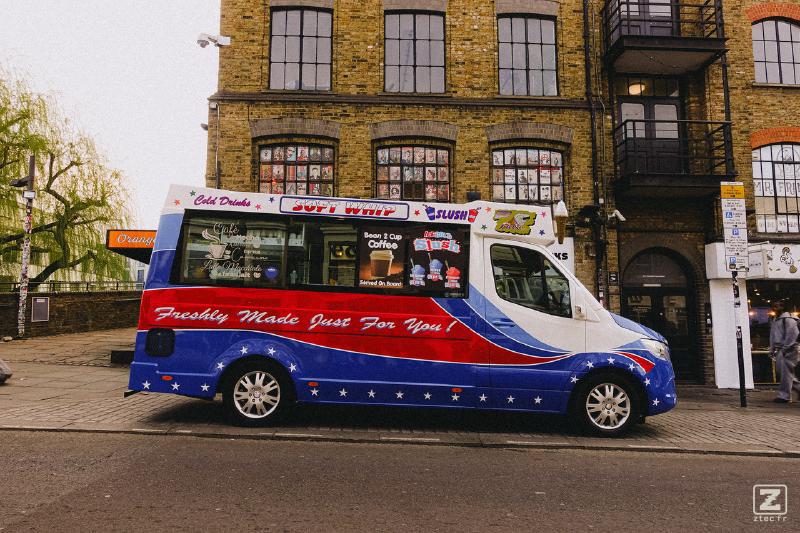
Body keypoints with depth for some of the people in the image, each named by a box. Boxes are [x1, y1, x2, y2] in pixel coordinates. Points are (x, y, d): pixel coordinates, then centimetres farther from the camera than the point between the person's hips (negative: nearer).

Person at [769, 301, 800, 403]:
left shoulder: (788, 319, -8)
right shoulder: (775, 321, 18)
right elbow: (772, 336, 21)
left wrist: (784, 349, -19)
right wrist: (772, 350, 15)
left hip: (787, 349, -9)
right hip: (779, 350, 9)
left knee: (785, 372, -6)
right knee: (780, 371, 10)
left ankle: (784, 395, -2)